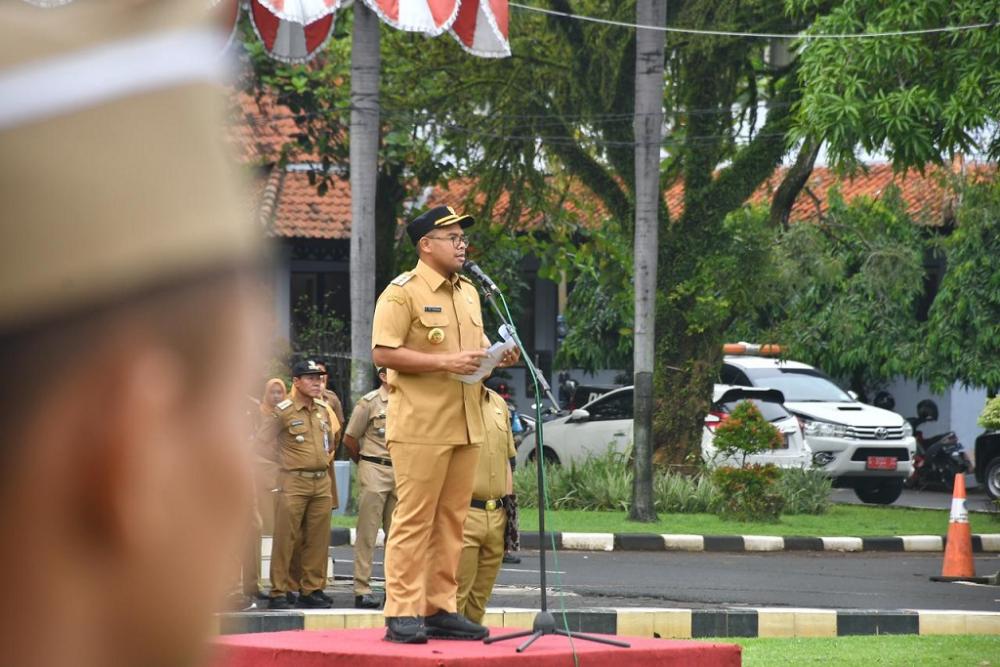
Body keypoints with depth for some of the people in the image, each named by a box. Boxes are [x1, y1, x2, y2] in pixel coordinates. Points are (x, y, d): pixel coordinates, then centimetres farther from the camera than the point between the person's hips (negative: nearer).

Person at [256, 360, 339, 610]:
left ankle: (312, 589, 13)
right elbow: (262, 438, -4)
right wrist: (287, 453, 3)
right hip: (294, 482, -6)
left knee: (318, 540, 6)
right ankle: (279, 592, -3)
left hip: (322, 481, 6)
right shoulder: (283, 411, -6)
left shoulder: (324, 410, 13)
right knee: (285, 538, -6)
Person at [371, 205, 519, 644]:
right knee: (414, 520, -8)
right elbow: (383, 353, -14)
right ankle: (402, 615, -7)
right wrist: (446, 362, -19)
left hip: (465, 425, 8)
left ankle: (440, 609, 13)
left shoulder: (468, 293, 18)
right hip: (420, 425, -8)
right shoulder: (402, 292, -7)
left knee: (451, 520, 8)